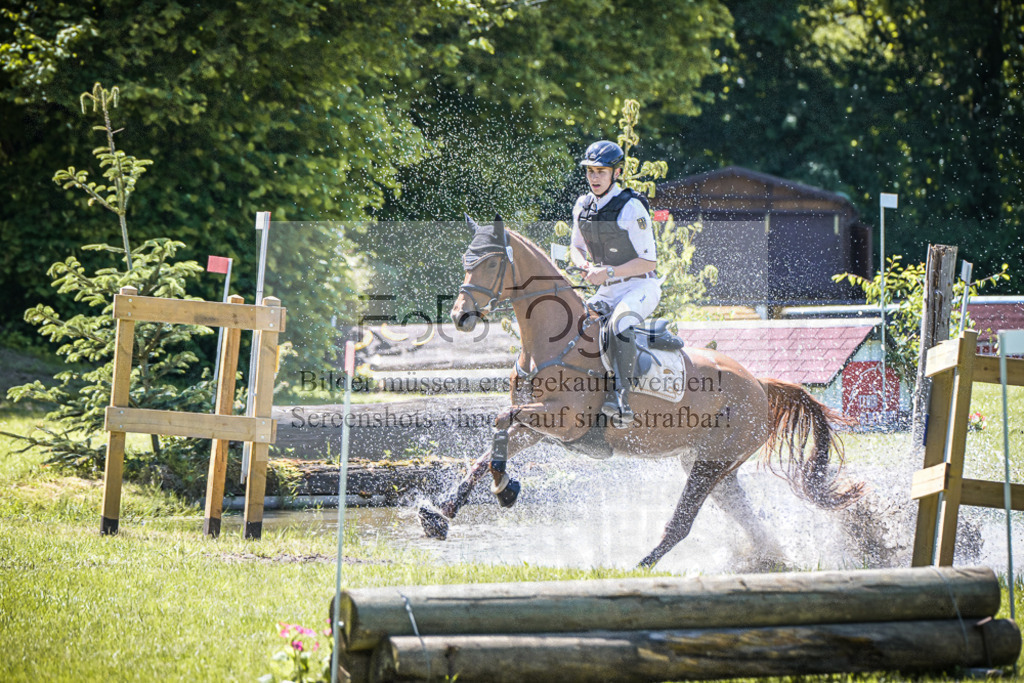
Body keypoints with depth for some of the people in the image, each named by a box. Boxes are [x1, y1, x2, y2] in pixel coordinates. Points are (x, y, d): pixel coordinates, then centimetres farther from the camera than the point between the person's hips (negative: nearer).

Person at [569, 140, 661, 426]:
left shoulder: (631, 208, -15)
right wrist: (584, 265, -4)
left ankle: (620, 395, -38)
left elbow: (649, 261, -15)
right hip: (607, 292, 7)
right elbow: (576, 247, 20)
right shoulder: (582, 206, 5)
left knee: (620, 322, -36)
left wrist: (609, 272, -22)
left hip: (641, 287, -7)